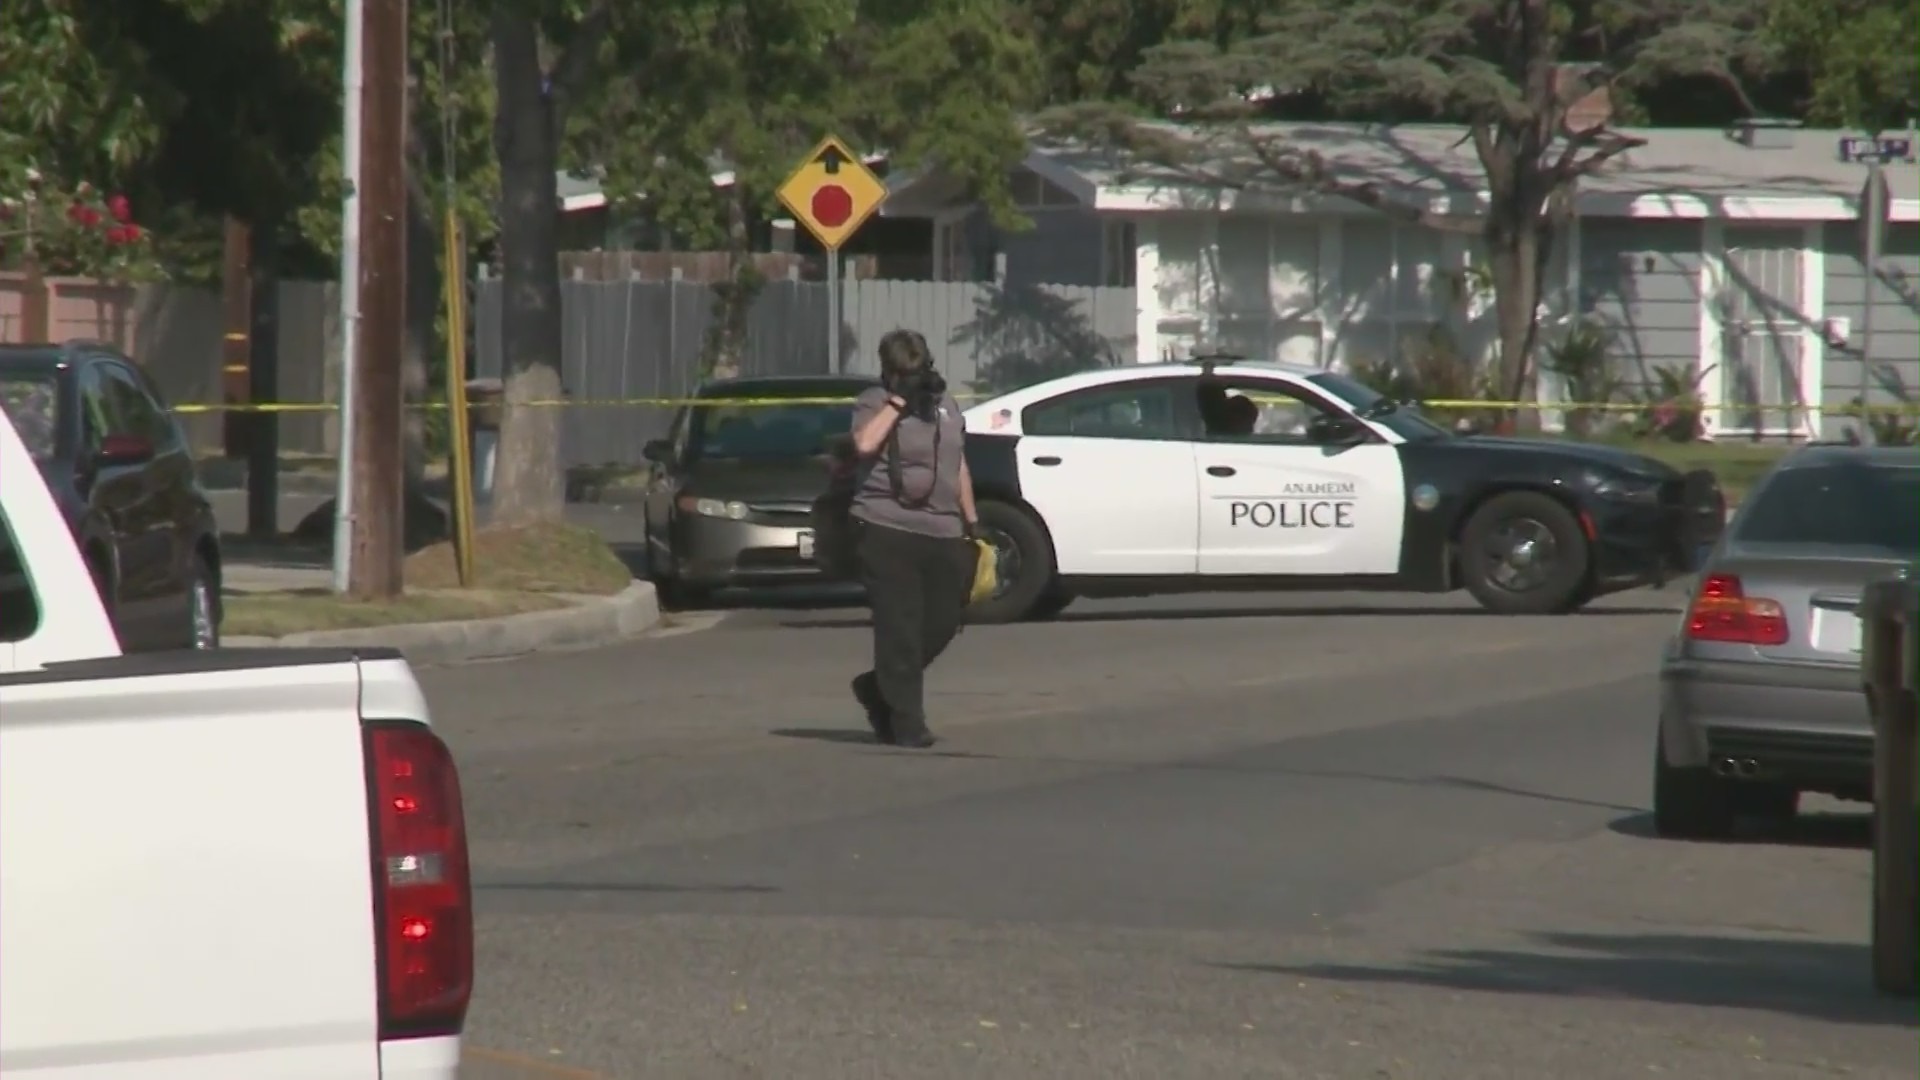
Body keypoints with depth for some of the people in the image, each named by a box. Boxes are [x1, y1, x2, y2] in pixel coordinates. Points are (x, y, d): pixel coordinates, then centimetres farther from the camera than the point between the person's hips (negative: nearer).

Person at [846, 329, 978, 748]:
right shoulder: (875, 404, -2)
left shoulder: (945, 403, 17)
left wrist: (971, 521, 21)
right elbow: (865, 443, -23)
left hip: (944, 535, 6)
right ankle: (905, 722, -4)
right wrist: (898, 400, -18)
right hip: (889, 532, -6)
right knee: (899, 627, -7)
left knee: (942, 623, 6)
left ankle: (878, 687, 27)